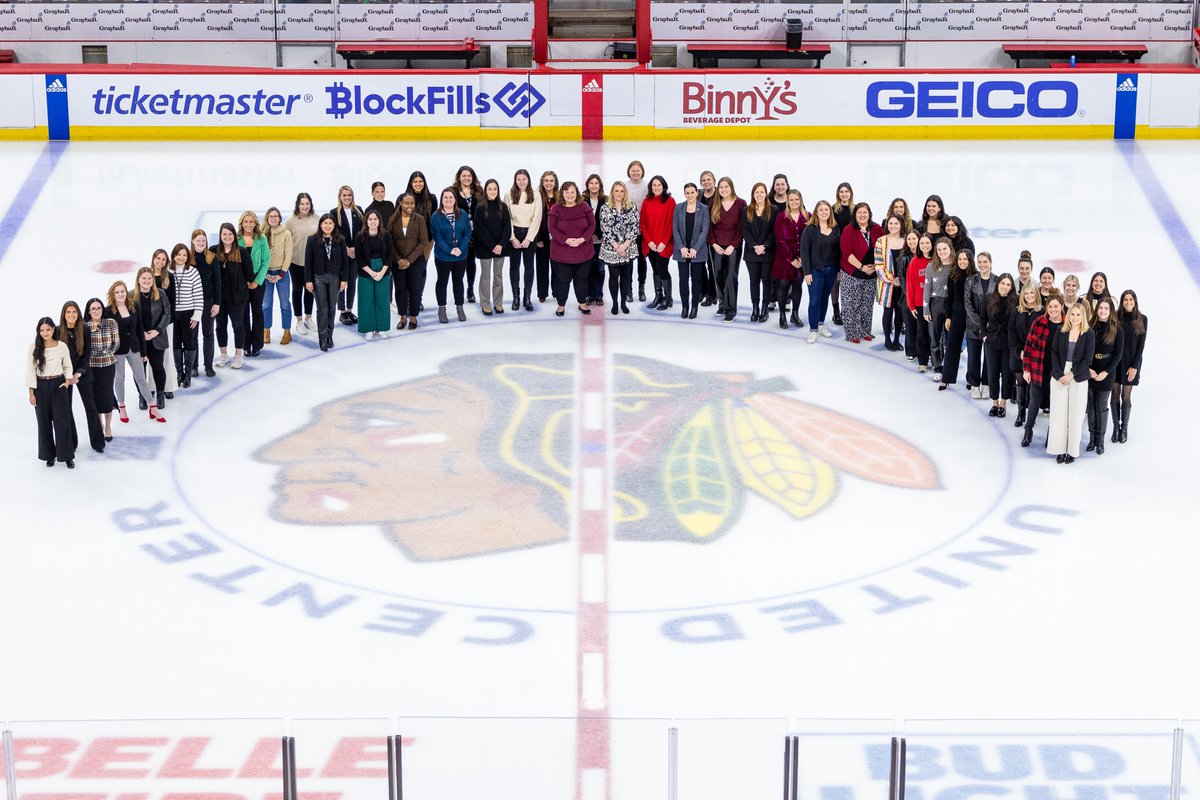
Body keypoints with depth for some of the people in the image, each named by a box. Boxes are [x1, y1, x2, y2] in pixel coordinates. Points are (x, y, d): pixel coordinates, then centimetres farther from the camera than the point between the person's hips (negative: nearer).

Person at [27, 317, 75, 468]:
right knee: (44, 421, 7)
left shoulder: (62, 346, -4)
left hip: (59, 385, -1)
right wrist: (31, 392, -4)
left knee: (62, 421, -1)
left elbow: (68, 366, 9)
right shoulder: (34, 347, -6)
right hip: (41, 386, 1)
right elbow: (30, 370, -3)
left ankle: (67, 455, 8)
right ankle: (49, 455, 20)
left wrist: (68, 380, -7)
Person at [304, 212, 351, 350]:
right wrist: (308, 280, -7)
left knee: (331, 308, 8)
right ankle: (323, 338, 6)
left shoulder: (340, 240, 0)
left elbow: (345, 260, 3)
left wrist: (344, 279, -1)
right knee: (322, 308, -1)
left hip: (334, 278, 2)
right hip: (318, 278, -2)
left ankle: (329, 336, 20)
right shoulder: (313, 240, -5)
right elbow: (308, 261, -4)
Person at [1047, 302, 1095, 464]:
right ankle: (1060, 449, 7)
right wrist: (1059, 375, -9)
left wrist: (1071, 374, -12)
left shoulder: (1089, 334, -2)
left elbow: (1088, 359, -5)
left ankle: (1072, 451, 8)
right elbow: (1054, 354, 2)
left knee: (1075, 415, 1)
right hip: (1059, 376, 2)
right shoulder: (1060, 331, 4)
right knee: (1058, 413, 1)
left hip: (1078, 379, -2)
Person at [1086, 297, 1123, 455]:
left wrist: (1105, 372, -10)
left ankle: (1100, 440, 12)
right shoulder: (1090, 327, 1)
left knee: (1102, 408, 3)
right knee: (1091, 406, 7)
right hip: (1089, 374, 2)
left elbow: (1118, 355, -3)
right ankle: (1092, 437, 17)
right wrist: (1088, 369, -10)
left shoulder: (1117, 330, -3)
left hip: (1106, 375, -2)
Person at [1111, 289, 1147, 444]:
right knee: (1115, 394, 4)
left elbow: (1141, 344, -2)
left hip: (1132, 362, -1)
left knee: (1126, 396, 3)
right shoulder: (1116, 318, -2)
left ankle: (1124, 428, 13)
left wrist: (1135, 366, -7)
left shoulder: (1142, 319, -2)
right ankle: (1115, 427, 14)